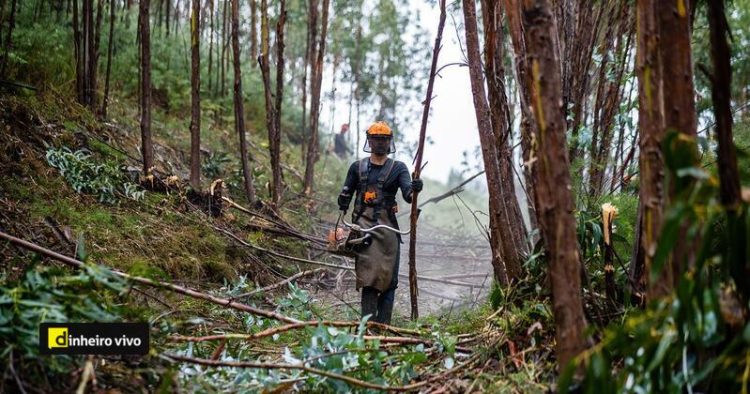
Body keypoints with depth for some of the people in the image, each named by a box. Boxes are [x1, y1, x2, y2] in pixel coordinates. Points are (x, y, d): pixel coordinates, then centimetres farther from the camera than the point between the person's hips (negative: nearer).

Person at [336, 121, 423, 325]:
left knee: (388, 277, -1)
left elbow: (407, 195, -8)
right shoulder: (357, 167, 13)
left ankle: (383, 326, 3)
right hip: (363, 224, -1)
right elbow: (345, 196, 15)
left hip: (388, 226, 1)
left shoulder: (398, 168, 8)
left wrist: (413, 189, -31)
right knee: (369, 276, -10)